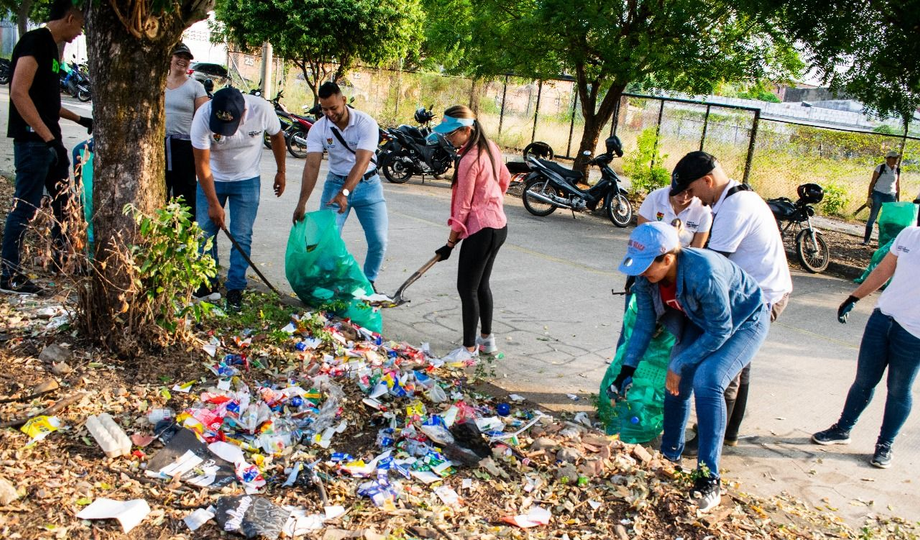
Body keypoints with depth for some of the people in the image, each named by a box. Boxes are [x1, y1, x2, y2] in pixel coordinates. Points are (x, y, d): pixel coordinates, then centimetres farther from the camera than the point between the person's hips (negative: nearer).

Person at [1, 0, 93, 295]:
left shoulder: (51, 47, 16)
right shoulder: (35, 42, -13)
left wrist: (79, 119, 32)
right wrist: (48, 137, -26)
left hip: (49, 141, 10)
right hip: (33, 141, -10)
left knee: (63, 200, 18)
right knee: (25, 207, -5)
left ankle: (62, 258, 33)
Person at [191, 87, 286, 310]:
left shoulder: (262, 109, -26)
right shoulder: (203, 116, -27)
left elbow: (277, 136, -3)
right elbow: (202, 164, -20)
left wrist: (281, 172, 6)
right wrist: (213, 204, -20)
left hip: (247, 181, 0)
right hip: (212, 179, 0)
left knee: (242, 237, -3)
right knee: (205, 233, 2)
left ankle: (235, 289, 6)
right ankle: (208, 284, 18)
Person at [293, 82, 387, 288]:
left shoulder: (366, 123, -20)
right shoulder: (318, 129, -12)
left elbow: (362, 163, -29)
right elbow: (312, 166, -18)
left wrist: (343, 194, -41)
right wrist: (302, 203, -29)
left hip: (367, 184, -1)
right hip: (336, 182, 2)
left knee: (378, 240, -5)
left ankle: (369, 281, 16)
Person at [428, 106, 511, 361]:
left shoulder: (469, 161, -21)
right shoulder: (490, 148, 5)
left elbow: (463, 206, -16)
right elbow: (505, 180, 19)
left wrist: (451, 242, -8)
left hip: (481, 229, -10)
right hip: (498, 225, 10)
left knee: (467, 288, -2)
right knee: (481, 285, 19)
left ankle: (469, 348, 5)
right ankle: (487, 339, 30)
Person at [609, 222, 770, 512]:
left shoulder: (703, 273, -40)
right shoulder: (646, 278, -20)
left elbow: (720, 331, -29)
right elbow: (644, 324, -7)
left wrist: (679, 364, -22)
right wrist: (626, 371, -11)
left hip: (743, 322, -6)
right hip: (701, 321, 7)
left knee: (707, 381, -24)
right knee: (676, 383, -2)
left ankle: (709, 479, -18)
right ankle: (670, 455, 22)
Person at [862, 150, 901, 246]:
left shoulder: (897, 170, 5)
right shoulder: (880, 168, -6)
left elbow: (898, 187, 11)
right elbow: (872, 183, -5)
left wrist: (898, 201, 9)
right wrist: (869, 197, -10)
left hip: (890, 196, 3)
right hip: (878, 195, -3)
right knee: (872, 217, -1)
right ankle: (866, 240, 4)